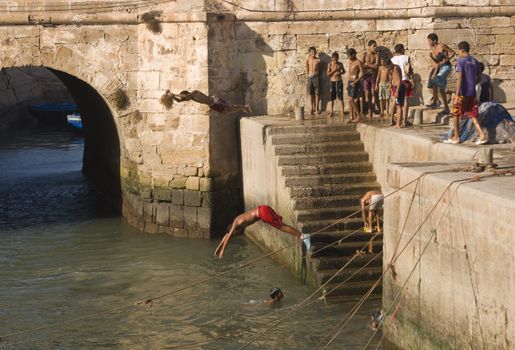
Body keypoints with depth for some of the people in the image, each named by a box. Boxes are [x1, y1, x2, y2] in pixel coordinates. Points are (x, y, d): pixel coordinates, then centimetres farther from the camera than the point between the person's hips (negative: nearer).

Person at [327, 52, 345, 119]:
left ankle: (342, 112, -7)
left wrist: (340, 73, -6)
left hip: (339, 82, 0)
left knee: (340, 97, -5)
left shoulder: (340, 64, 1)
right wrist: (334, 70, -18)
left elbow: (344, 71, 15)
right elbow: (328, 74, -5)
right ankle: (331, 112, 19)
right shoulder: (330, 64, -1)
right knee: (332, 98, 7)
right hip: (333, 82, 0)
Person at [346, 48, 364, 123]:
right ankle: (352, 117, 9)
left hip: (355, 83, -8)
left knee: (351, 100, -13)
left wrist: (355, 82, -24)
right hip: (349, 82, 8)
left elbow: (362, 74, -17)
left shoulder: (358, 62, -12)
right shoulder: (350, 62, 13)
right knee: (350, 101, 6)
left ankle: (358, 116, -4)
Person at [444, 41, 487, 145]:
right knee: (473, 115, 5)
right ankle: (482, 135, -11)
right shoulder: (475, 62, 9)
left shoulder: (461, 61, -11)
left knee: (456, 115, 9)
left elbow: (459, 78, -18)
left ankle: (456, 138, 15)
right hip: (472, 93, 6)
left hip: (463, 93, -6)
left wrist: (457, 94, -20)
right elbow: (478, 78, 16)